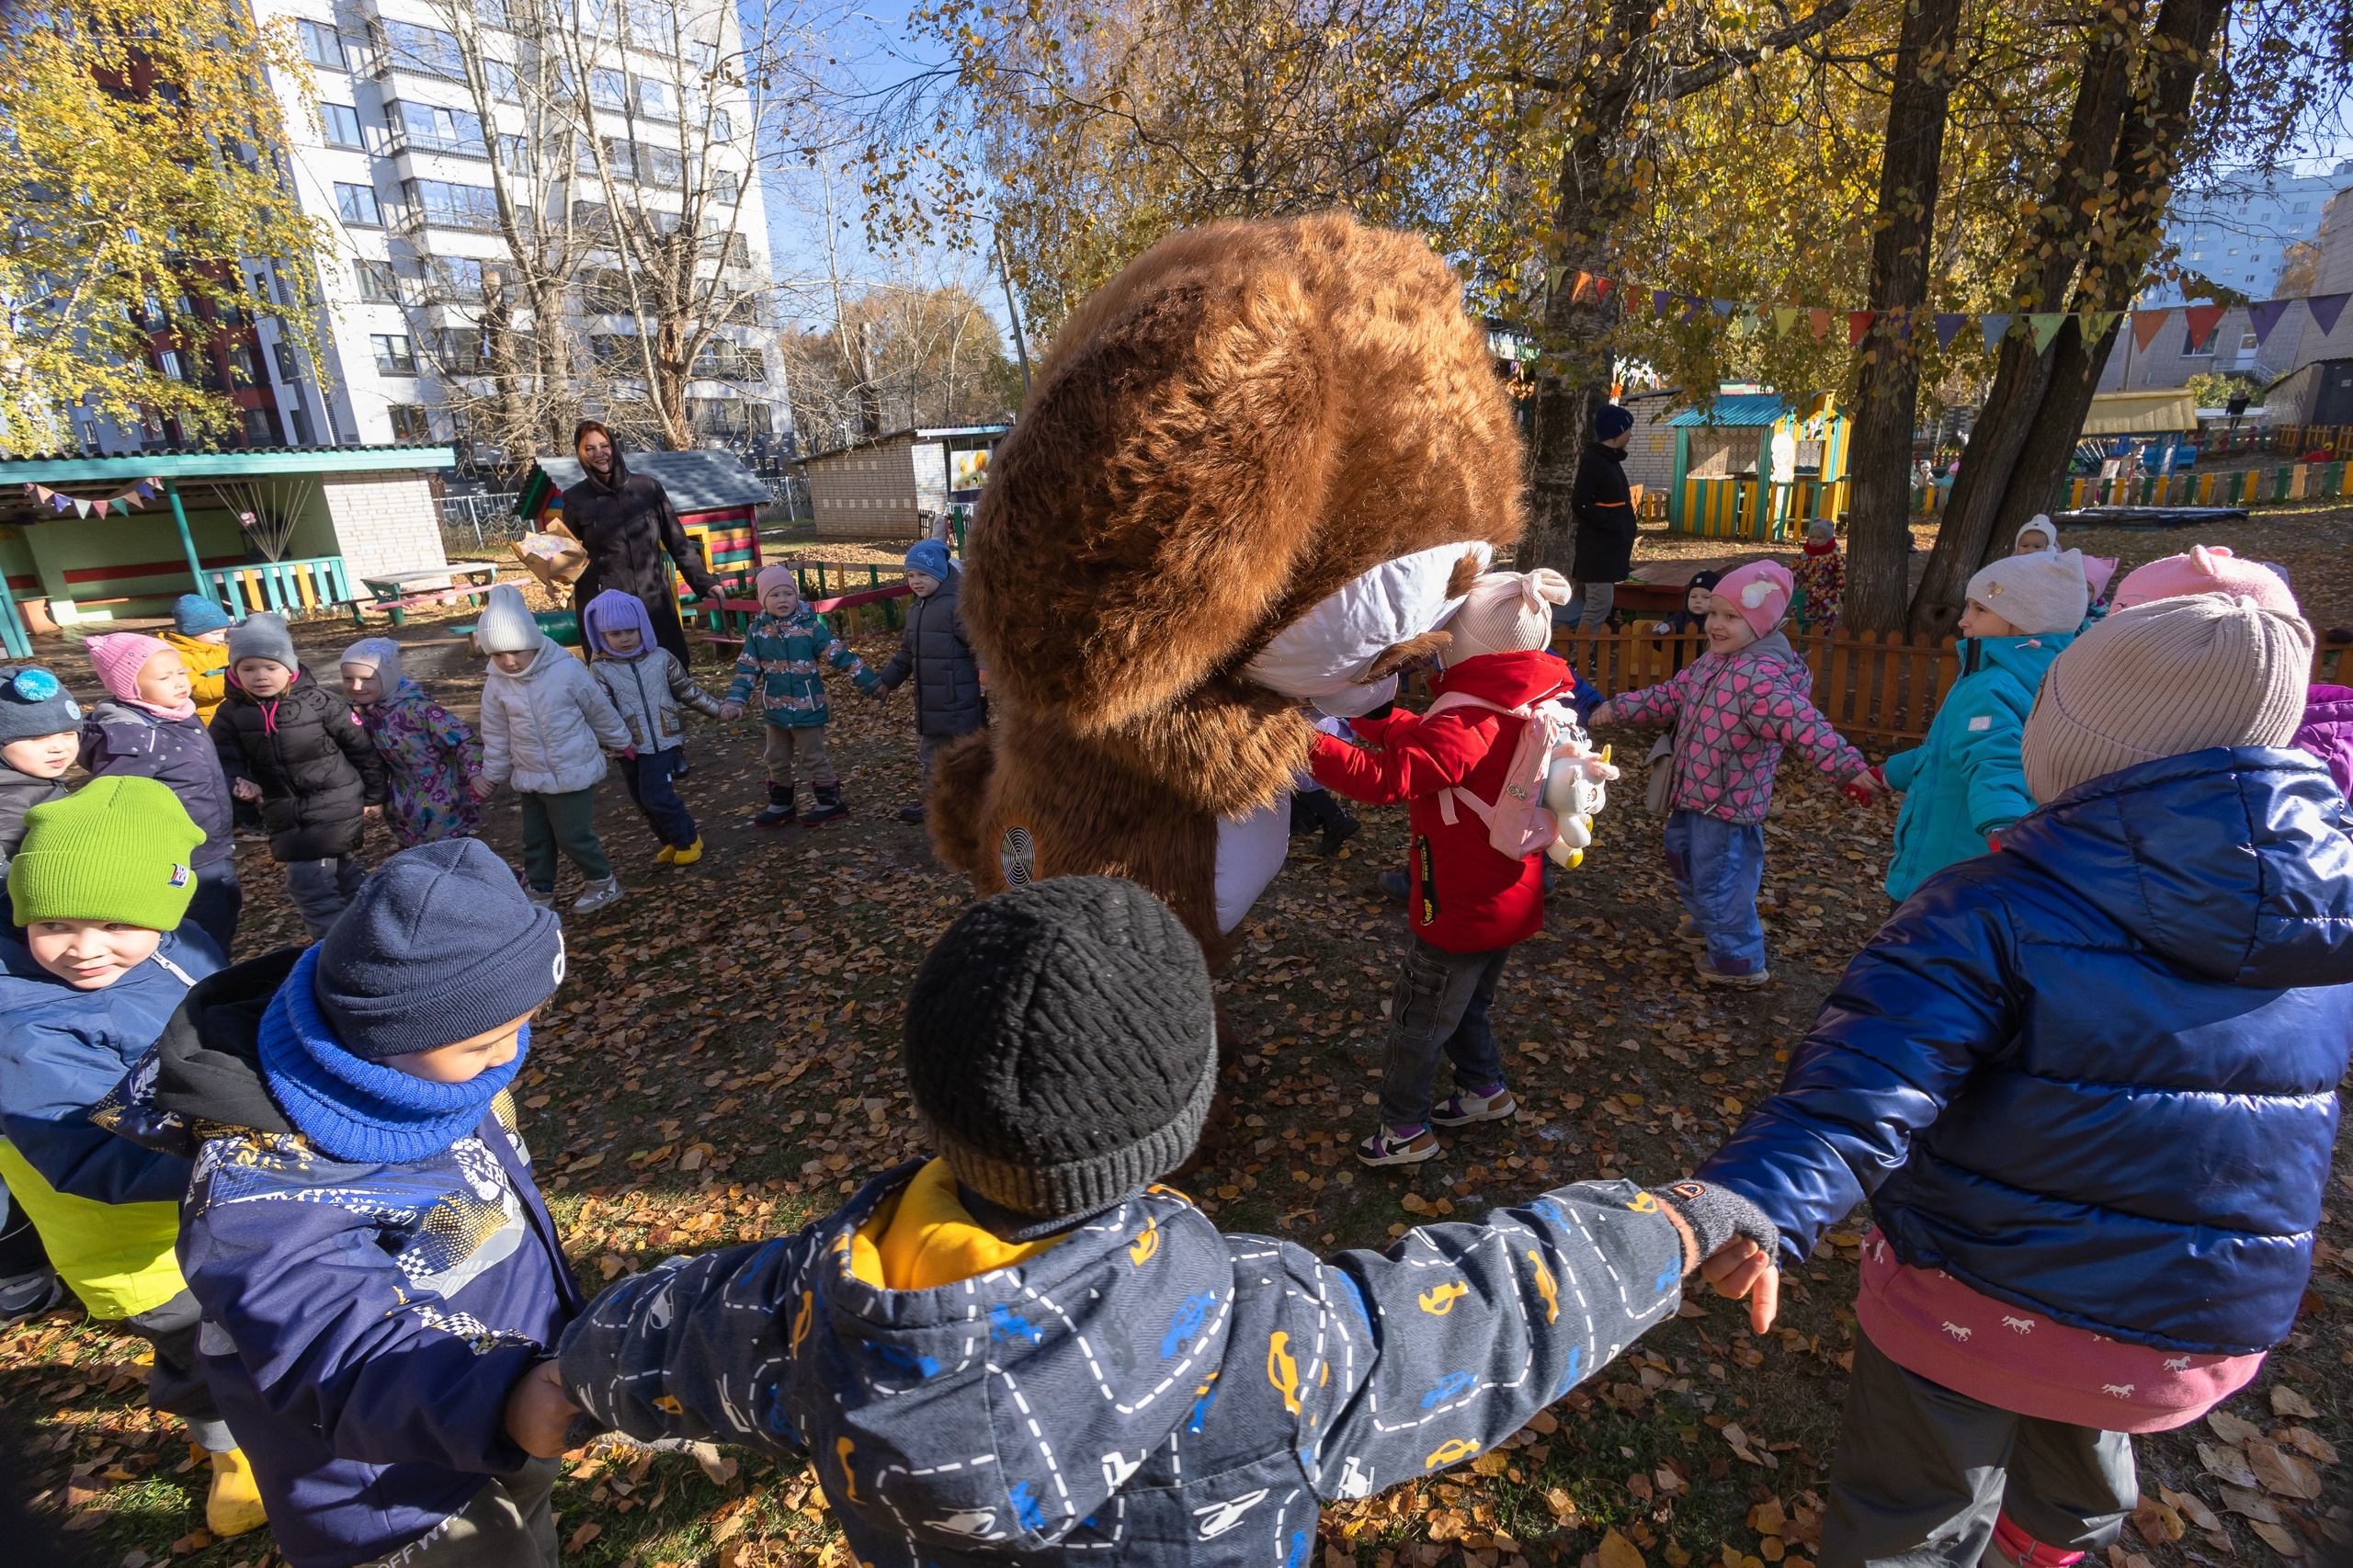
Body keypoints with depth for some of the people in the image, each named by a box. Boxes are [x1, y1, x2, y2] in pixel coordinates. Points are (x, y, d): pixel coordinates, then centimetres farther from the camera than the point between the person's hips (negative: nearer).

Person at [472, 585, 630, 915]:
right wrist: (490, 775, 12)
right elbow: (496, 735, 8)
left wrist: (618, 742, 10)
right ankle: (540, 892, 32)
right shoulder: (497, 685, -5)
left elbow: (600, 712, -2)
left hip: (574, 773, -5)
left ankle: (604, 883, 19)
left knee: (573, 835, -1)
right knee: (535, 839, 15)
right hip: (530, 778, 5)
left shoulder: (568, 671, -16)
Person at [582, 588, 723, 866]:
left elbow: (688, 690, 10)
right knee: (643, 799, 10)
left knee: (656, 794, -12)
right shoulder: (599, 670, -2)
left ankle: (688, 839, 6)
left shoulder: (661, 658, 1)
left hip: (664, 741, -2)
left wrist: (718, 709, 8)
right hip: (631, 749, 2)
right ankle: (672, 841, 28)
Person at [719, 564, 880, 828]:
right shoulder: (757, 630, -2)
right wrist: (734, 700, -7)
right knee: (776, 760, 17)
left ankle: (830, 801, 21)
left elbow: (840, 655, -10)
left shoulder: (810, 626, -12)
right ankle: (780, 804, 34)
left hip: (807, 709, -5)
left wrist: (869, 682, -11)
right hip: (775, 710, 5)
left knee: (813, 758, 5)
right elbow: (747, 669, 2)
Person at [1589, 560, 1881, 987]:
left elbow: (1803, 724, -36)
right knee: (1682, 856, 29)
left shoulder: (1762, 675, -26)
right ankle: (1705, 921, 52)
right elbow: (1671, 695, 16)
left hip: (1728, 802, -10)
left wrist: (1847, 765, -46)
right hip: (1693, 792, 10)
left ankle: (1738, 960, 22)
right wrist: (1618, 709, 19)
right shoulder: (1713, 661, 4)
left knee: (1718, 877, 3)